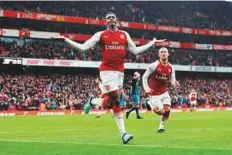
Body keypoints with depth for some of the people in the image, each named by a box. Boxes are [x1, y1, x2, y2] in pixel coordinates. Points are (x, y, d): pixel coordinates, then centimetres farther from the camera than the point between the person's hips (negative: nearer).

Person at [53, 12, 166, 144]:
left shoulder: (124, 35, 15)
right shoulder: (100, 35, 4)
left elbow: (135, 50, 21)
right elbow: (83, 47, 3)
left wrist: (153, 43, 21)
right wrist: (65, 39, -5)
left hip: (120, 71, 5)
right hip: (107, 70, -5)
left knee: (115, 101, 1)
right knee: (115, 100, -15)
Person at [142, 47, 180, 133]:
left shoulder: (171, 68, -1)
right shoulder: (154, 66, -15)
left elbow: (172, 81, 2)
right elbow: (145, 76, -7)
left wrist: (175, 84, -22)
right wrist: (146, 88, -18)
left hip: (164, 92, 5)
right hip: (154, 93, -5)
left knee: (167, 110, -7)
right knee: (161, 112, -7)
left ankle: (161, 126, 15)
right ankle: (151, 105, 24)